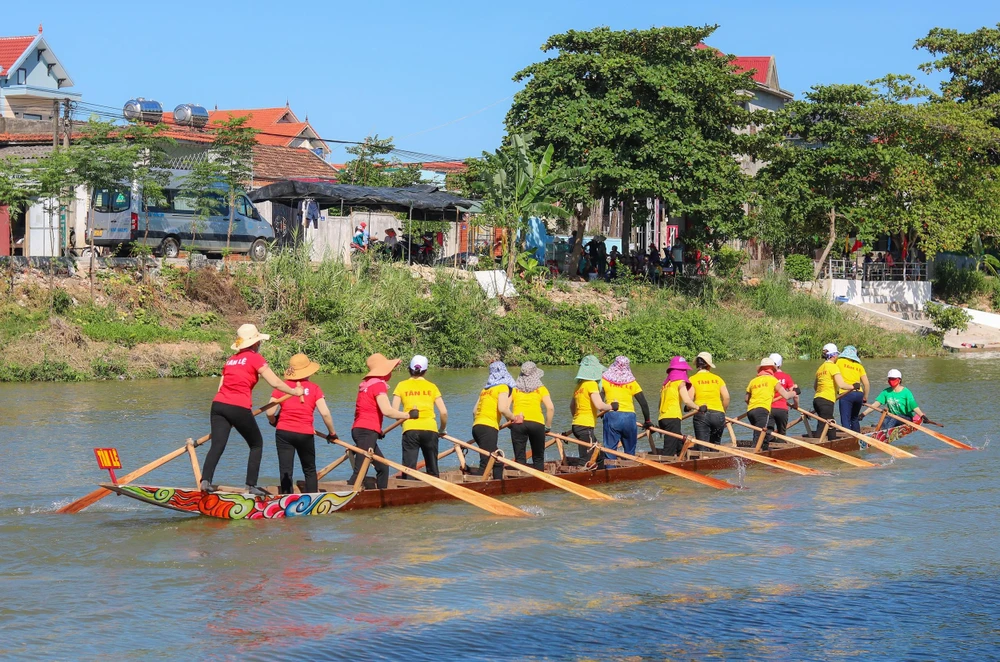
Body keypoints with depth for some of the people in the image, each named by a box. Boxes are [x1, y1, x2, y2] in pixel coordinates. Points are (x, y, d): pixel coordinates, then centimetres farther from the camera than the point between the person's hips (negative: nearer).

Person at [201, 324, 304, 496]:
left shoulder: (230, 360, 21)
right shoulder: (255, 358, 3)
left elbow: (221, 387, 18)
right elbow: (275, 383, 0)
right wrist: (294, 391, 15)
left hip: (218, 404, 5)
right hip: (239, 408, -5)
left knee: (217, 445, -2)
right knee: (256, 444, 12)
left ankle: (205, 480, -23)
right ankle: (251, 485, 6)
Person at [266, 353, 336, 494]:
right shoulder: (314, 388, 0)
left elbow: (270, 412, -4)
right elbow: (325, 413, -6)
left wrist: (274, 422, 19)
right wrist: (332, 432, 8)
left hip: (283, 432, 0)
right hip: (305, 434, 0)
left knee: (285, 471, 2)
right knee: (310, 470, 18)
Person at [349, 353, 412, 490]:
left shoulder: (365, 383, 17)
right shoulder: (378, 384, -9)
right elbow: (387, 411, -20)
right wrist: (408, 415, -9)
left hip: (358, 429, 10)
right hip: (367, 431, -10)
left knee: (382, 468, 16)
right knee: (360, 471, -14)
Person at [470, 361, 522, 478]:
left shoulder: (485, 389, 21)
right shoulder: (503, 387, 1)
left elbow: (474, 410, 19)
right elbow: (502, 408, -13)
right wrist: (514, 418, 2)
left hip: (476, 426, 8)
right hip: (488, 428, -8)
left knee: (497, 462, 16)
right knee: (485, 464, -13)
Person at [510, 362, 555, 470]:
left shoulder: (514, 388, 12)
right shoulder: (541, 389, 10)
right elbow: (550, 408, -1)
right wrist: (548, 426, 8)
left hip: (518, 423, 1)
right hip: (537, 423, -1)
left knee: (519, 458, 5)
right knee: (538, 458, 10)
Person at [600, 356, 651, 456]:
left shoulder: (604, 379, 7)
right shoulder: (631, 381, 11)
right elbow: (644, 403, 9)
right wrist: (647, 421, 19)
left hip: (611, 416, -1)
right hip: (629, 417, 2)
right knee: (630, 452, 12)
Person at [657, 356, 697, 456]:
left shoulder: (666, 383, 20)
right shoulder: (680, 382, -1)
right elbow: (686, 400, -14)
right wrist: (698, 407, 1)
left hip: (662, 418, 8)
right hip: (673, 418, -8)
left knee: (681, 447, 15)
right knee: (669, 451, -13)